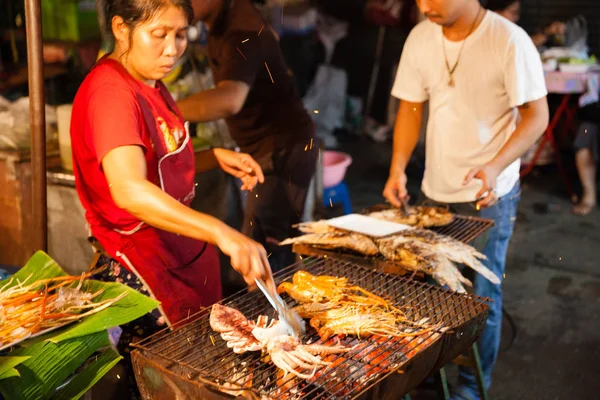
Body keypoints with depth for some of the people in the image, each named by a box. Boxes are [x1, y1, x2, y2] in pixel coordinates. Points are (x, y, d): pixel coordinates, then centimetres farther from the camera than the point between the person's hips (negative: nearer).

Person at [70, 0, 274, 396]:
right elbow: (128, 189, -37)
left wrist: (216, 157, 2)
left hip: (185, 249, 9)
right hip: (142, 264, -9)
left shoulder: (151, 85, 9)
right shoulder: (110, 92, -22)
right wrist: (220, 232, -47)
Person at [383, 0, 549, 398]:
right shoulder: (420, 38, -1)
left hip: (489, 194, -4)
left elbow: (537, 116, -13)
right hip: (435, 191, 4)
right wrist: (398, 169, -4)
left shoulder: (509, 41, -15)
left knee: (480, 296, 5)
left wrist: (494, 167, -27)